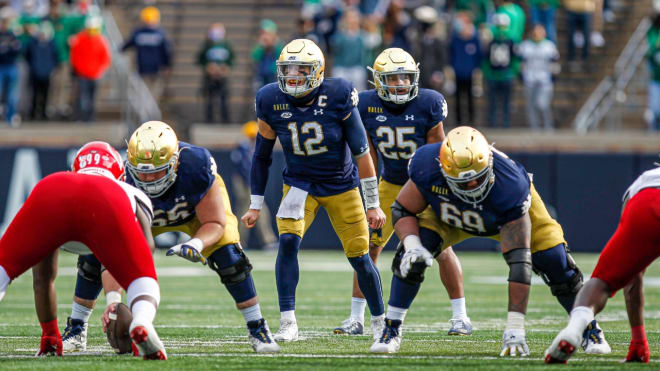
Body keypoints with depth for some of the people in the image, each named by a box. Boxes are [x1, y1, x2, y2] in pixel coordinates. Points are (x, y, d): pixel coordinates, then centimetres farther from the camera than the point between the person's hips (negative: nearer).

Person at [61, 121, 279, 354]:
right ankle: (76, 330, 5)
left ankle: (257, 330, -4)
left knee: (229, 257, -23)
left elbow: (215, 223, -27)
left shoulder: (197, 166, -41)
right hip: (143, 215, 1)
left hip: (204, 206, -1)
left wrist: (197, 244, -50)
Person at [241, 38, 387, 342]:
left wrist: (373, 203, -11)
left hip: (341, 185, -1)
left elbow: (361, 151, -14)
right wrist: (255, 205, 1)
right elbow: (262, 155, 0)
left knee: (359, 256, -1)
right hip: (299, 183, 1)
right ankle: (288, 323, -17)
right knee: (288, 241, -22)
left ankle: (379, 320, 21)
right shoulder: (272, 101, -14)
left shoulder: (338, 97, -21)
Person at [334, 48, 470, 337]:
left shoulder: (428, 104, -19)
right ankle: (356, 318, 8)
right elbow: (369, 156, -3)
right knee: (369, 247, -1)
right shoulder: (368, 106, -12)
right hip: (391, 184, 3)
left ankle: (460, 316, 2)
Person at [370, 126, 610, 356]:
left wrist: (515, 328, -46)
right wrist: (412, 245, -41)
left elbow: (519, 262, -43)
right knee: (411, 258, -22)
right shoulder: (427, 168, -39)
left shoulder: (510, 187, -44)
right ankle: (391, 330, -3)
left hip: (513, 211, -2)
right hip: (451, 214, 2)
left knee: (556, 267, -16)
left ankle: (590, 331, 9)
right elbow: (402, 210, -18)